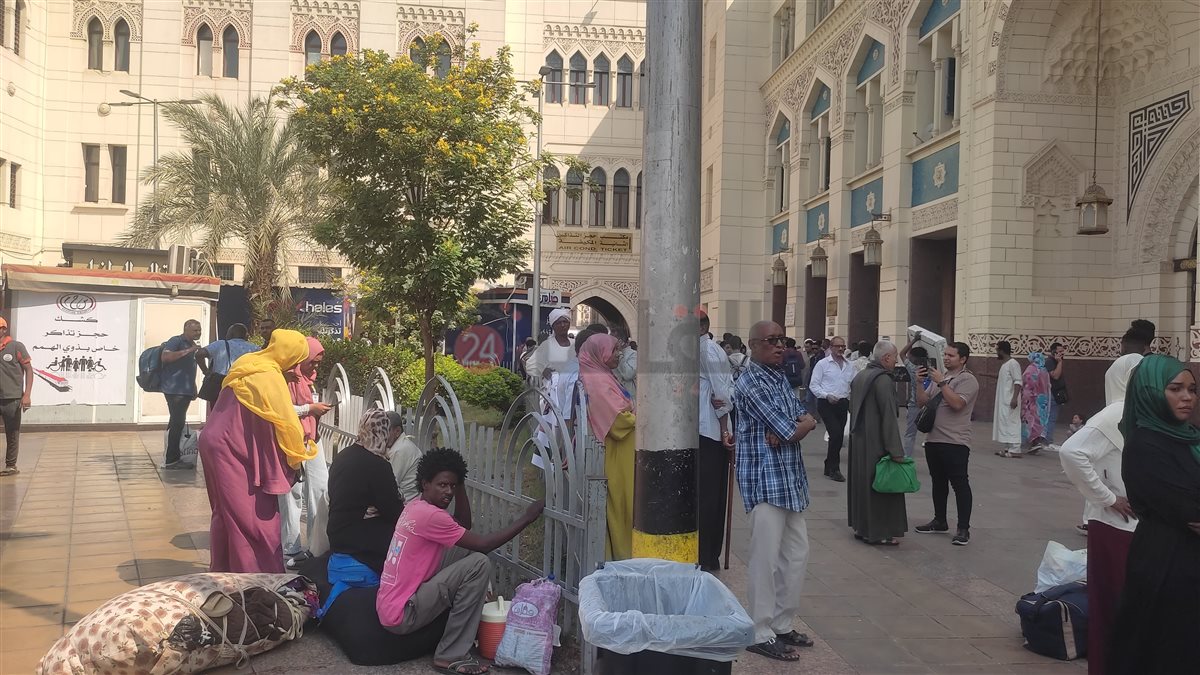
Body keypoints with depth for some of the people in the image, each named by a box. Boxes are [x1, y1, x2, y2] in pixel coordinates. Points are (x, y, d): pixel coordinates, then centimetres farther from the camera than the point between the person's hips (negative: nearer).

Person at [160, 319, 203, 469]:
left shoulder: (192, 345, 21)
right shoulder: (176, 341, -6)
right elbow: (165, 357, -22)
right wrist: (189, 351, -23)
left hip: (185, 390, 9)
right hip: (174, 389, -9)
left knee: (178, 423, 11)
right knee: (177, 423, -12)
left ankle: (173, 457, 16)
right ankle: (170, 460, -10)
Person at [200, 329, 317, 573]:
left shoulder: (249, 364, 9)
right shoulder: (270, 377, -18)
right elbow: (286, 420, -15)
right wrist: (301, 452, 0)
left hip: (220, 444, 10)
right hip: (235, 451, -10)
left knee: (227, 512, 18)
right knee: (252, 516, -4)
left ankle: (223, 570, 28)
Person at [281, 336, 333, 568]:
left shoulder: (307, 378, 17)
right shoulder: (286, 378, -10)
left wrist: (319, 409, 5)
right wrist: (310, 408, -15)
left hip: (312, 439, 8)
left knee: (321, 492, 5)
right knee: (292, 494, -4)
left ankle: (319, 547, 10)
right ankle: (292, 550, 4)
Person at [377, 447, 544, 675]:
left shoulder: (416, 506, 8)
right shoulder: (429, 515, -21)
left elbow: (463, 527, 15)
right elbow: (483, 545, -17)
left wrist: (459, 485, 4)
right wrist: (526, 518, -12)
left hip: (391, 604, 10)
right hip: (401, 615, -10)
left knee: (465, 550, 13)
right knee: (479, 564, -18)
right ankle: (451, 656, -10)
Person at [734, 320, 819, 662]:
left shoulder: (781, 378, 15)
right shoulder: (750, 383, -14)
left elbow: (808, 420, 9)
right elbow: (791, 433, -17)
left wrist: (787, 429, -11)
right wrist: (799, 425, 4)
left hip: (790, 479, 9)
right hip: (765, 480, -9)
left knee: (796, 555, 14)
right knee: (766, 560, -2)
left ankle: (782, 625, 26)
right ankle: (761, 634, 9)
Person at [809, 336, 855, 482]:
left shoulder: (850, 366, 12)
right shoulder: (822, 364, -3)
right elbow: (813, 385, -4)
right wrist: (827, 395, -17)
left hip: (843, 403, 6)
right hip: (827, 404, -5)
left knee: (839, 436, 9)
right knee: (836, 434, -16)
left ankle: (829, 468, 24)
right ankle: (834, 469, -4)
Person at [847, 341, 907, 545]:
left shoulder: (859, 377, 9)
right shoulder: (883, 379, -18)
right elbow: (889, 417, -22)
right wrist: (896, 450, -21)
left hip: (858, 441, 9)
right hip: (877, 444, -9)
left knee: (861, 483, 15)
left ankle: (861, 526, 24)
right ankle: (879, 532, 6)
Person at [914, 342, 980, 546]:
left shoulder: (967, 379, -7)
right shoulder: (939, 377, 16)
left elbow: (957, 403, -22)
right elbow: (922, 401, 13)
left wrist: (941, 382, -18)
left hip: (955, 442, -8)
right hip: (933, 439, 8)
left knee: (959, 484, -4)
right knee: (938, 482, 15)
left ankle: (963, 529, -2)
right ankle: (940, 521, 26)